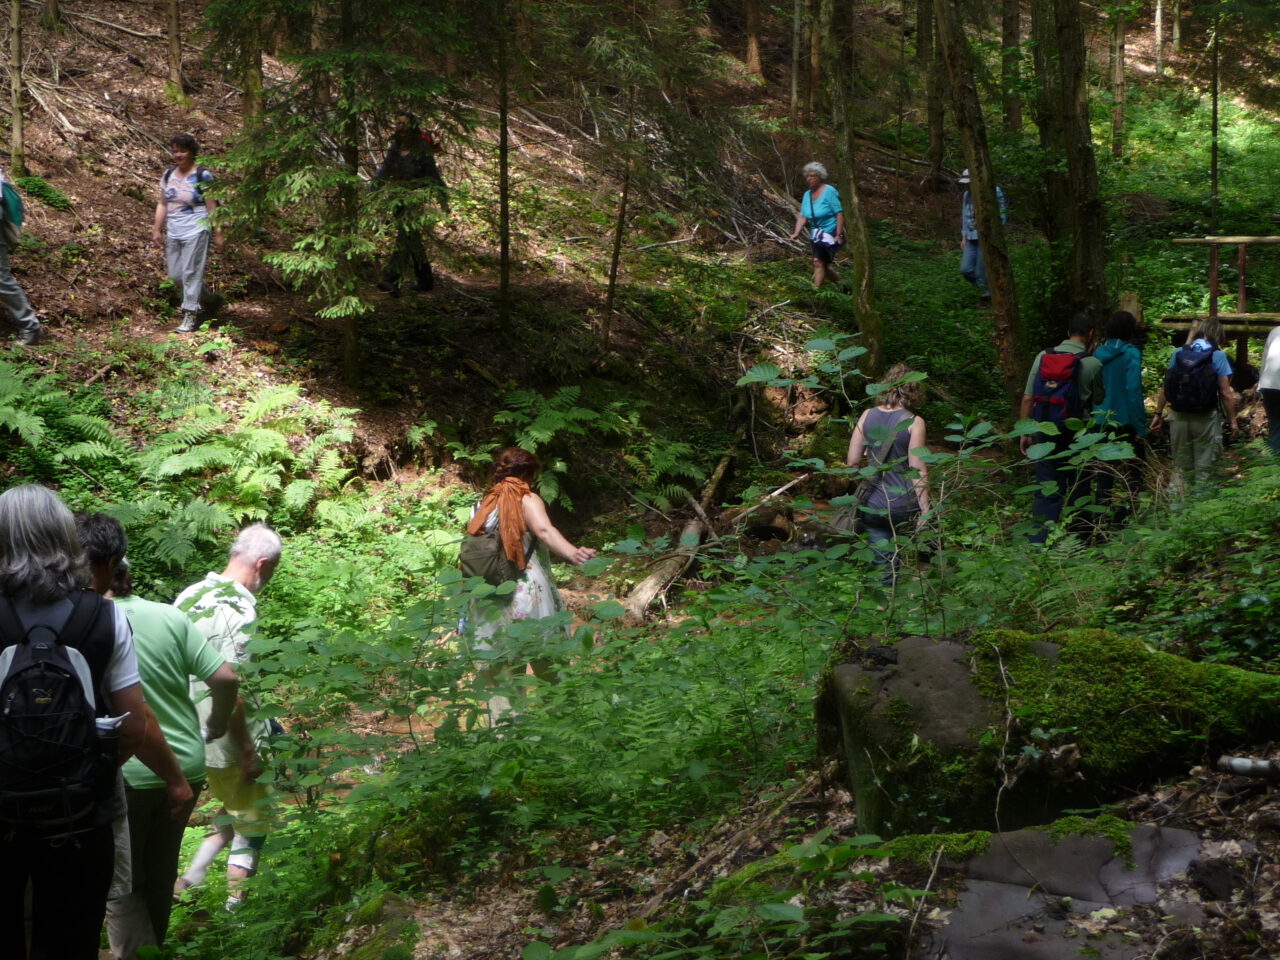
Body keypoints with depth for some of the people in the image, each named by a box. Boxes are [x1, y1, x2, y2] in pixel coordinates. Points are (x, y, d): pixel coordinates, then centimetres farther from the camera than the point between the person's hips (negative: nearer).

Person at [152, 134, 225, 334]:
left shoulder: (203, 176, -8)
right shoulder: (168, 175, 9)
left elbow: (212, 207, -8)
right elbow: (162, 204, 14)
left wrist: (218, 234, -10)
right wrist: (157, 229, 10)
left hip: (195, 232, -7)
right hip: (174, 233, 7)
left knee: (191, 272, -7)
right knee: (175, 274, 10)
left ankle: (191, 316, 1)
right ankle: (211, 301, 28)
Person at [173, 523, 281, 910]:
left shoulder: (189, 595, 3)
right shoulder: (240, 611, -23)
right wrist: (248, 751, -17)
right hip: (229, 742, -8)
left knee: (232, 813, 27)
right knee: (251, 826, 10)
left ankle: (189, 880, 19)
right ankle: (233, 910, 15)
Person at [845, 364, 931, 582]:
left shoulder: (867, 416, 2)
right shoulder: (914, 422, -9)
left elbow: (852, 462, 5)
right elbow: (918, 470, -11)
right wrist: (925, 510, -8)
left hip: (873, 506, 4)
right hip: (904, 506, -3)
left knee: (884, 567, 10)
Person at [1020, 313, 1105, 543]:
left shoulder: (1043, 357, 0)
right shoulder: (1092, 364, -8)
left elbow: (1027, 399, 0)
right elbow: (1098, 400, 6)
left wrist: (1025, 432, 7)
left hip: (1046, 433, 2)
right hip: (1076, 435, -2)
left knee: (1046, 491, 4)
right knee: (1077, 489, 13)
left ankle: (1038, 543, -4)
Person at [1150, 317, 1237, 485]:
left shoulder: (1178, 353, 3)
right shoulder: (1218, 356, -6)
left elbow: (1165, 387, 5)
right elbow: (1226, 393, -8)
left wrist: (1158, 414, 13)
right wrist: (1232, 420, 1)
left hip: (1179, 417, 3)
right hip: (1204, 419, -3)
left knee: (1181, 469, 14)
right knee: (1203, 469, 7)